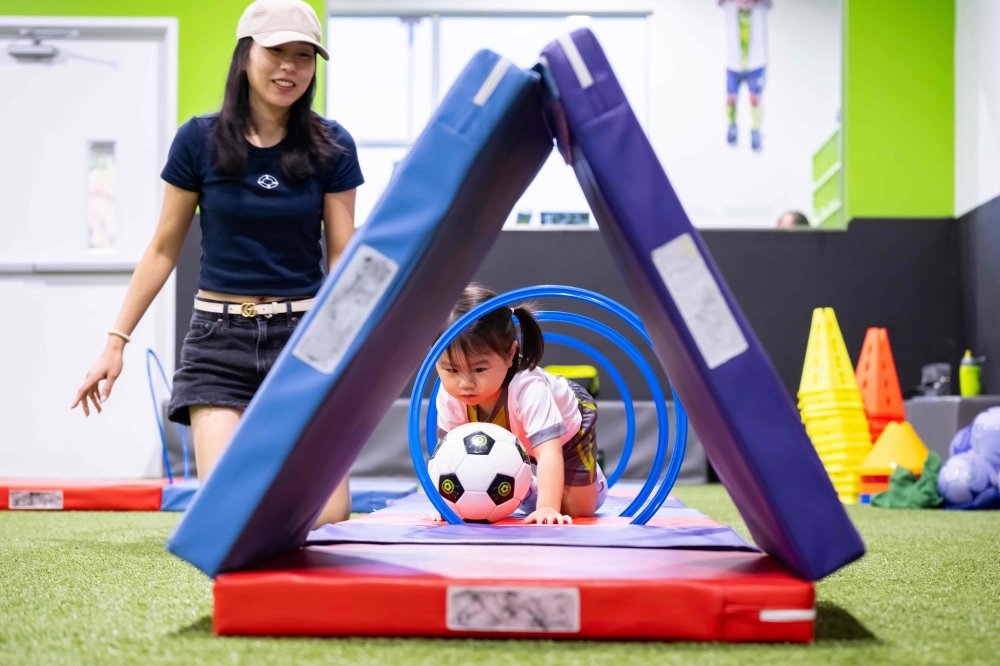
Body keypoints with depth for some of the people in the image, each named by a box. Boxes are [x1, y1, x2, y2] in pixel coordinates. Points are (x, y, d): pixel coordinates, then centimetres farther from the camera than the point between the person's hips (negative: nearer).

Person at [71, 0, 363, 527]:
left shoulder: (330, 147, -2)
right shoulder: (199, 140, -2)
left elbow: (343, 257, 2)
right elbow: (164, 248, 5)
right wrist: (117, 340, 3)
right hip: (220, 338, 0)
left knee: (328, 517, -9)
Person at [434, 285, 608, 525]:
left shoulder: (529, 390, -49)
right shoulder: (450, 396, -33)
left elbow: (549, 453, -54)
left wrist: (548, 508, -64)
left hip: (568, 428, -4)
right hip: (512, 441, 4)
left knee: (578, 511, -3)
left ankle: (592, 482, 30)